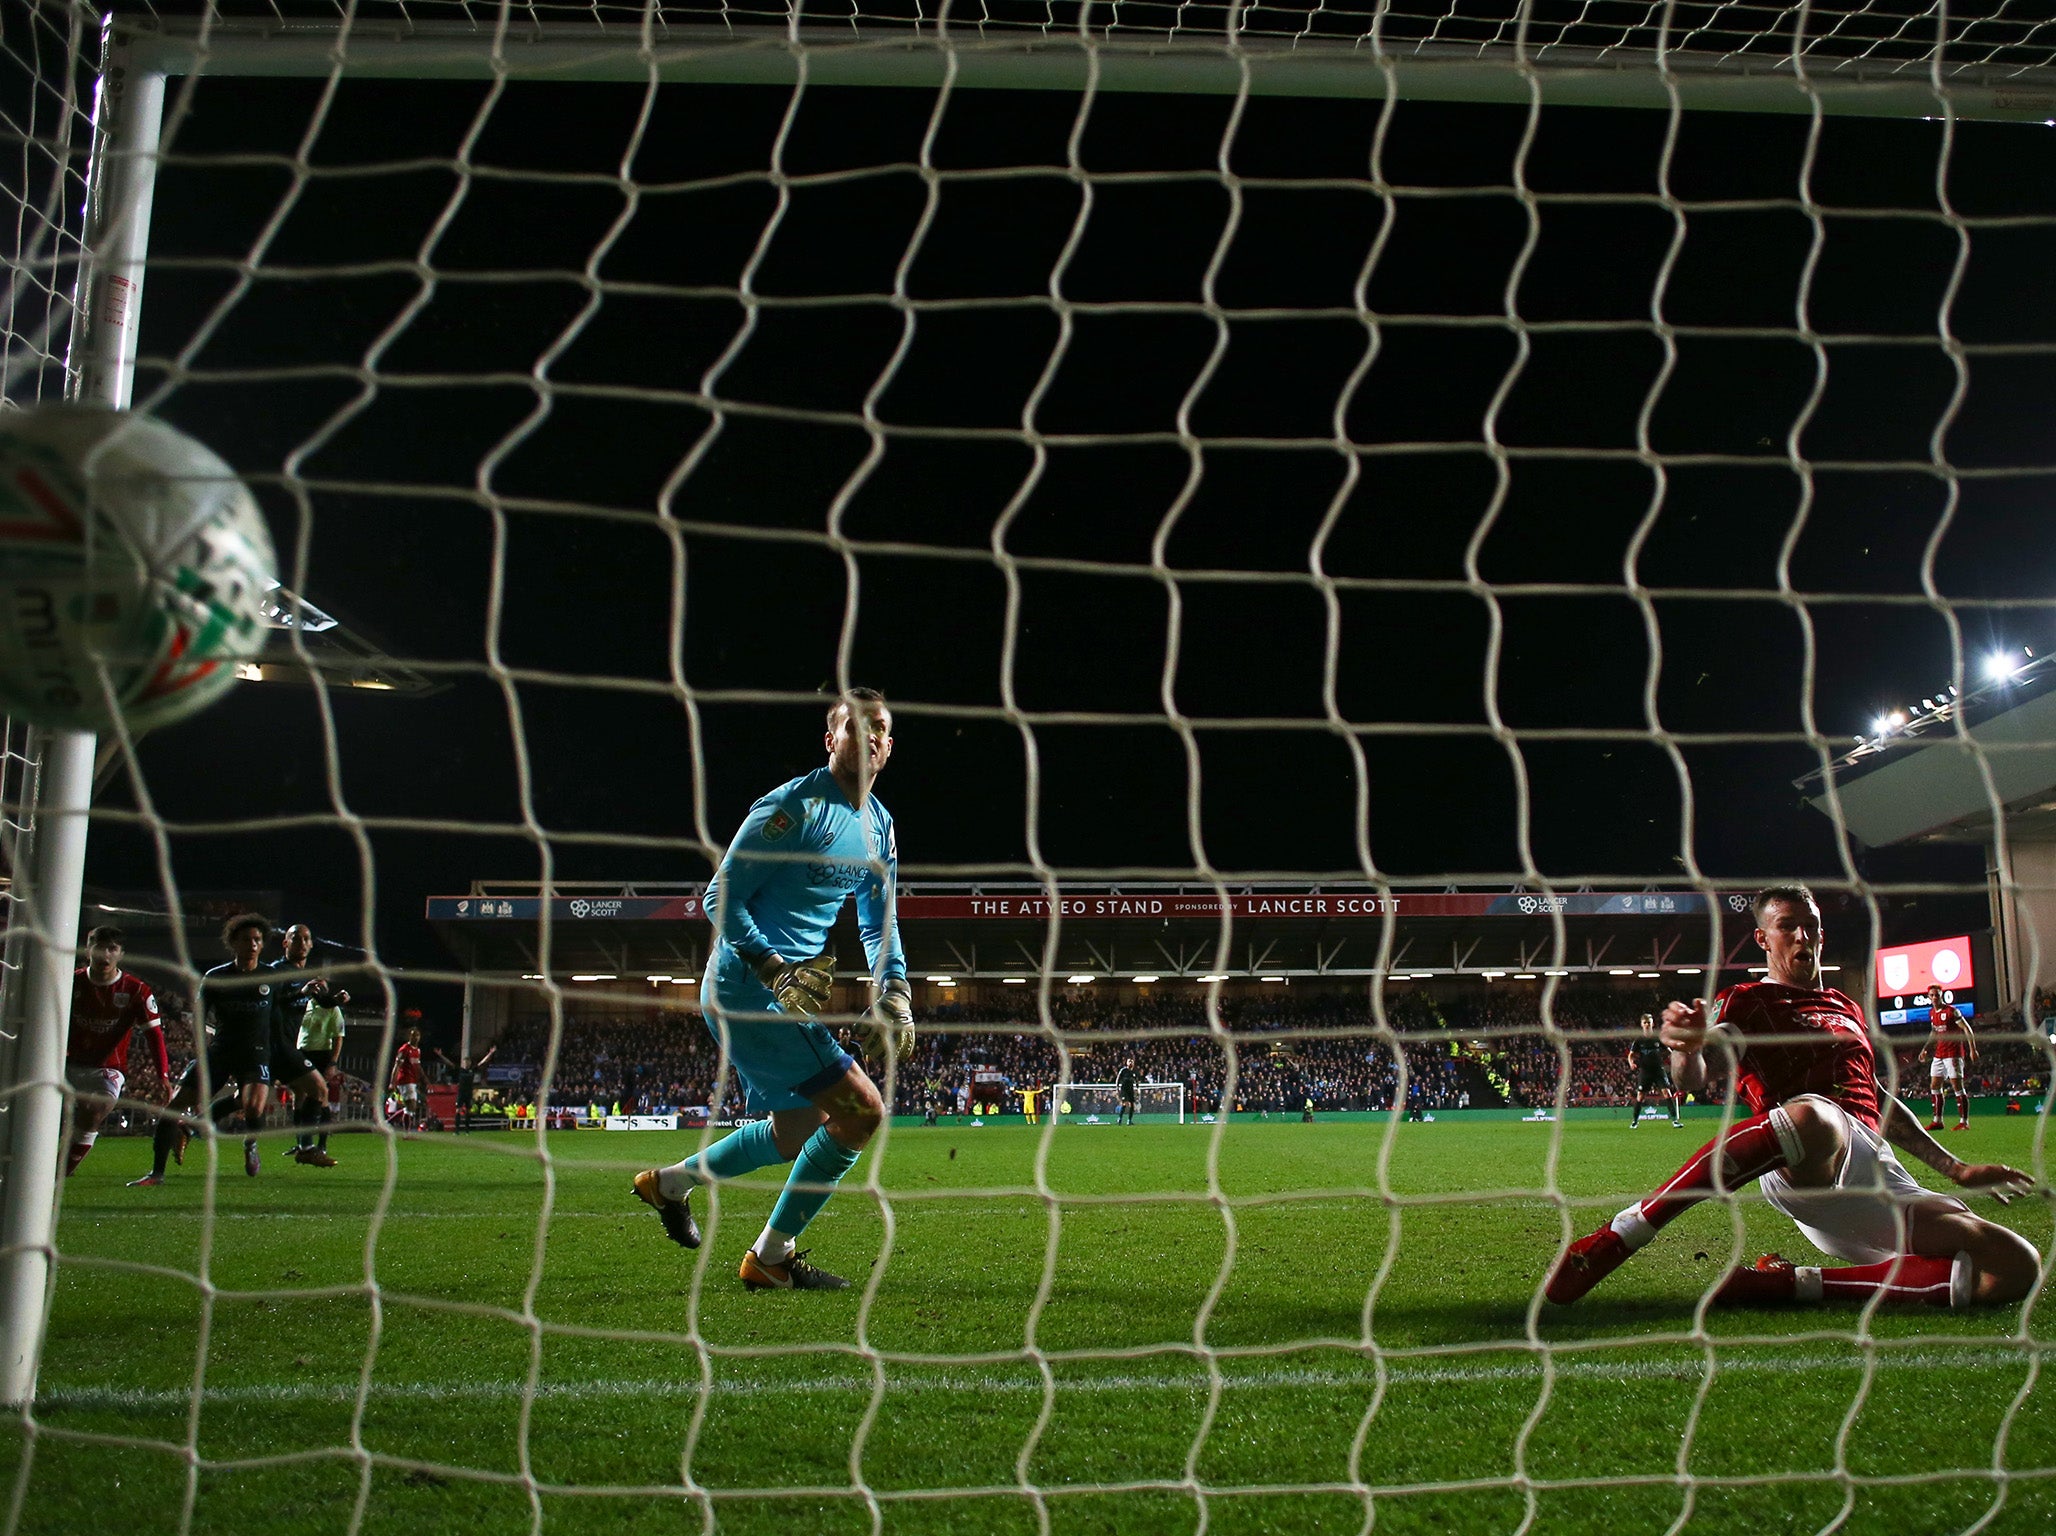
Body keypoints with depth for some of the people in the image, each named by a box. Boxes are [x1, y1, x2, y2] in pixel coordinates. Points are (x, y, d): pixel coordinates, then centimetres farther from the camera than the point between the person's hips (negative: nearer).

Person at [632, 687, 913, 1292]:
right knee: (861, 1108, -15)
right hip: (746, 988, -10)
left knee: (798, 1133, 21)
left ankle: (669, 1182, 41)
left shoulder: (880, 826, 11)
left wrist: (895, 996, 5)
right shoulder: (793, 807, -16)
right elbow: (721, 897, -15)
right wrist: (777, 972, -24)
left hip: (787, 992, 10)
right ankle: (770, 1256, 0)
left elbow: (878, 924, 20)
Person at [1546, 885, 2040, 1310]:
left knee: (2017, 1267, -12)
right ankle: (1618, 1236, -44)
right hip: (1806, 1170, -7)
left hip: (1880, 1181, 7)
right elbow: (1697, 1081, -8)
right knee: (1811, 1117, -44)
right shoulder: (1745, 1002, 10)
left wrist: (1954, 1167, 38)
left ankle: (1789, 1284, -18)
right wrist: (1686, 1049, -32)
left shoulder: (1849, 1011, 34)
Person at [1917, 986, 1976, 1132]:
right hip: (1939, 1053, 8)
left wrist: (1973, 1049, -16)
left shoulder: (1951, 1011, -10)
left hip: (1953, 1053, -8)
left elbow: (1966, 1029, -10)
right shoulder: (1931, 1013, 11)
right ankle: (1937, 1120, 12)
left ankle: (1964, 1121, -5)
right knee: (1934, 1086, 6)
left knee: (1958, 1086, -8)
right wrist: (1925, 1049, 21)